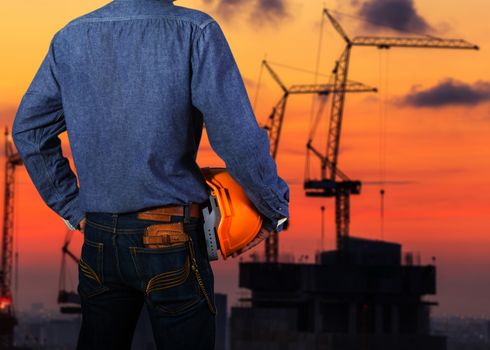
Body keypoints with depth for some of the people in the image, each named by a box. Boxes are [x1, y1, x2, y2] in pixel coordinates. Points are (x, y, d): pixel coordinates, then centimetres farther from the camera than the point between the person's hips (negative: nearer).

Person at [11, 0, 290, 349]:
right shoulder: (196, 32, -11)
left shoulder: (70, 37, 4)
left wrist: (72, 209, 15)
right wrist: (276, 211, -1)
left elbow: (28, 130, 10)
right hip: (172, 241, -4)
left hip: (98, 239, 4)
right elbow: (239, 140, -16)